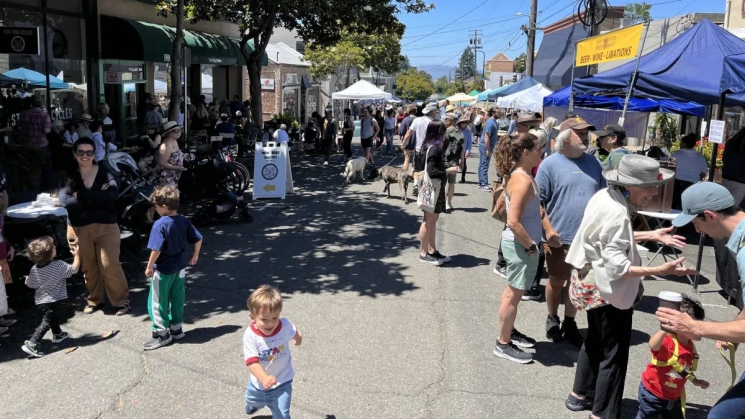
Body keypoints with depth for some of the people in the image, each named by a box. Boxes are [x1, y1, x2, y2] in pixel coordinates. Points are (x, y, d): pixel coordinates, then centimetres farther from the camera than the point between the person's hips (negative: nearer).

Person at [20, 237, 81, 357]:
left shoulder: (34, 269, -6)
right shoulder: (59, 265, -21)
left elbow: (29, 284, 3)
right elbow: (74, 270, -12)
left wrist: (27, 279, 27)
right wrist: (76, 255, -2)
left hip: (40, 300, 7)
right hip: (52, 301, -7)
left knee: (52, 317, 27)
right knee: (46, 322, -3)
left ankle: (58, 334, 46)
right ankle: (32, 344, -12)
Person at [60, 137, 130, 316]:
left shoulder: (105, 173, -3)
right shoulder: (69, 176, 0)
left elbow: (112, 194, -22)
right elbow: (65, 201, -17)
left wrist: (82, 196, -19)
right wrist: (97, 198, -20)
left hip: (105, 227, -2)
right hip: (79, 229, 2)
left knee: (110, 266, -2)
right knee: (88, 268, 13)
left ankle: (121, 300, 14)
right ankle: (94, 300, 32)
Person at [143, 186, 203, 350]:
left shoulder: (160, 224, -20)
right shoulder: (184, 221, -1)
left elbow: (156, 249, -24)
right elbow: (198, 239, 5)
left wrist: (149, 267, -12)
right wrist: (195, 256, 19)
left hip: (163, 270, -7)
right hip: (180, 267, 7)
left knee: (158, 302, 7)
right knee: (177, 299, 17)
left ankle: (161, 333, 13)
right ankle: (176, 328, 28)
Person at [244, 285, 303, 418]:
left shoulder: (285, 325, -24)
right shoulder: (250, 335, -30)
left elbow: (294, 332, 2)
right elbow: (252, 362, -35)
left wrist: (298, 338, 25)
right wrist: (264, 379, -53)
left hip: (282, 382, -1)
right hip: (260, 381, 1)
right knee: (252, 399, 32)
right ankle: (256, 403, 70)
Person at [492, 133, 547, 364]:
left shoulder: (520, 175, 7)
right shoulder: (523, 180, -24)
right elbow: (513, 222, -27)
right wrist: (530, 245, -18)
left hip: (521, 242, 10)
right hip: (519, 244, -10)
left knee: (513, 291, 21)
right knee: (514, 293, 1)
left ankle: (509, 331, 37)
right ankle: (503, 343, 13)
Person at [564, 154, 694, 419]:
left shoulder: (606, 196, -1)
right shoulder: (617, 213, -29)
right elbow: (616, 267, -29)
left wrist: (650, 236, 7)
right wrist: (661, 270, -33)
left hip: (592, 284, 10)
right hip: (608, 290, -10)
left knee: (595, 341, 24)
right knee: (614, 353, 5)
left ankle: (579, 395, 41)